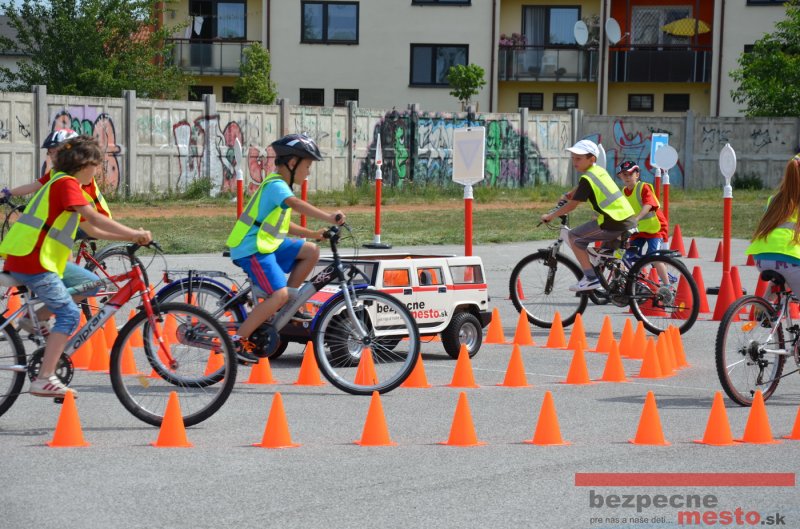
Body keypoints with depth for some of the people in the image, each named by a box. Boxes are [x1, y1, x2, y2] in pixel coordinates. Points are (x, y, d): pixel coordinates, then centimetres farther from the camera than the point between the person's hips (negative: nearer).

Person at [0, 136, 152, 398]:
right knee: (68, 315, -8)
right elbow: (94, 219, -18)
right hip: (33, 261, -9)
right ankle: (44, 380, -13)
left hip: (21, 259, 9)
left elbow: (90, 228, 22)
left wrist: (130, 237, 14)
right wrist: (134, 234, -15)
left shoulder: (61, 183, 23)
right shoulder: (67, 183, -8)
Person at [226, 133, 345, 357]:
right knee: (279, 294, -22)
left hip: (268, 244, 10)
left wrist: (314, 234, 15)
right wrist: (328, 217, -47)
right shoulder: (276, 185, -15)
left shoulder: (277, 184, 18)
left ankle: (285, 307, 9)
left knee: (311, 251, 5)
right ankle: (238, 339, -17)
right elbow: (296, 203, -36)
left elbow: (283, 225, 24)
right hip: (252, 250, -10)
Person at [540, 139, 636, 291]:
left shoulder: (587, 179, -10)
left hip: (615, 224, -9)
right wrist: (568, 194, 44)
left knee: (574, 237, -2)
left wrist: (550, 216, 2)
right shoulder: (599, 171, 16)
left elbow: (572, 205, -8)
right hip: (629, 219, 9)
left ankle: (590, 278, -4)